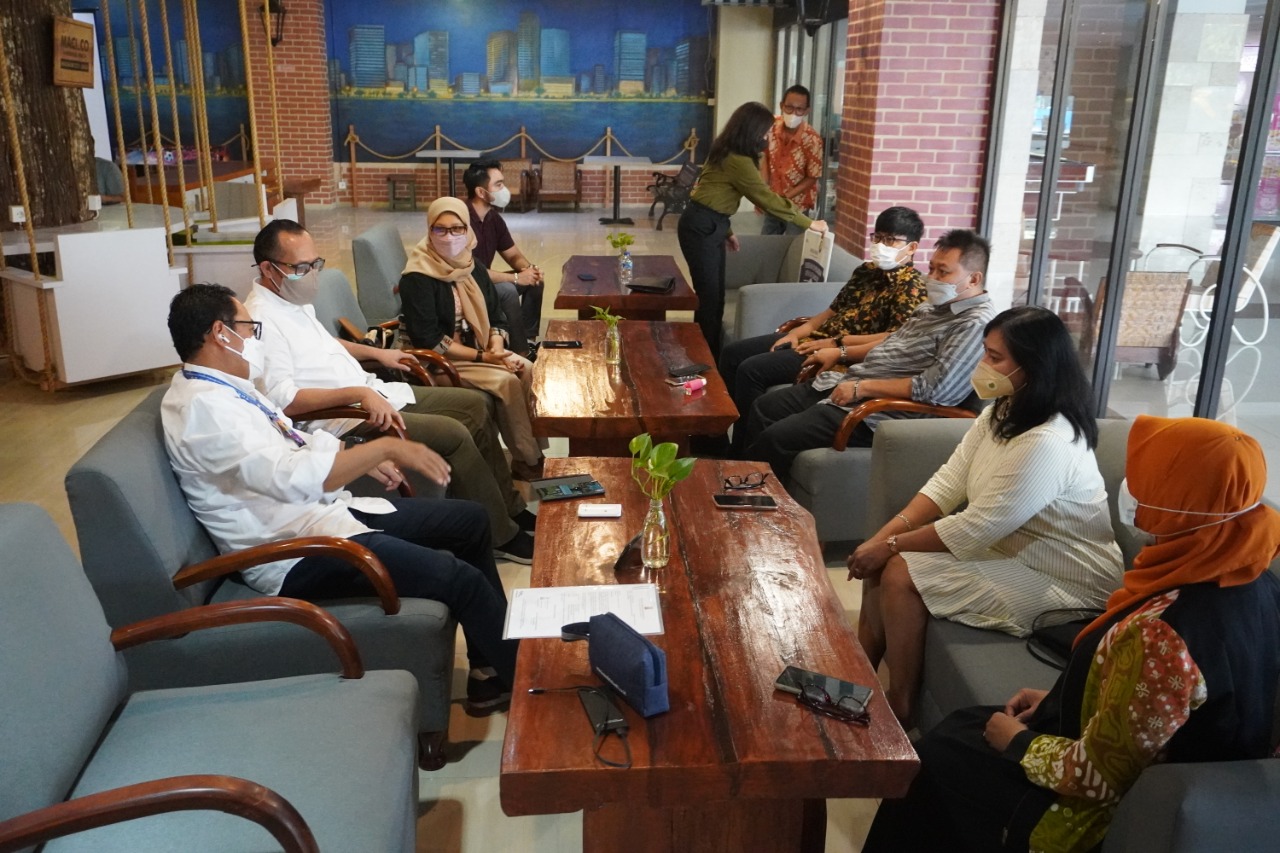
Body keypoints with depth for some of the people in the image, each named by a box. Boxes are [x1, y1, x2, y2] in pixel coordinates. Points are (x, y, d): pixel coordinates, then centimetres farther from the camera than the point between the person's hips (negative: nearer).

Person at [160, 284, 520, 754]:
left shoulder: (223, 386, 10)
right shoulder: (202, 407, -21)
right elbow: (291, 477, -34)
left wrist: (361, 459, 7)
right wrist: (383, 447, -29)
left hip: (324, 511, 11)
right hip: (298, 554, -11)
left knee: (470, 518, 11)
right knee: (462, 579, -21)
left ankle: (491, 667, 17)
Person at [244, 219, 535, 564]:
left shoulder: (294, 297, 12)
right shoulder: (262, 320, -19)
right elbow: (282, 400, -28)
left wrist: (375, 352, 24)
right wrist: (358, 393, -32)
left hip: (372, 393, 11)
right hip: (345, 418, -11)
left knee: (477, 404, 7)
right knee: (453, 434, -23)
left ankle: (510, 508, 18)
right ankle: (501, 536, -5)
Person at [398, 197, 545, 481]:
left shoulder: (474, 268, 5)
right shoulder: (418, 278, -18)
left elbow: (496, 317, 8)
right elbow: (429, 340, -21)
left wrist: (496, 348, -13)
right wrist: (482, 357, -22)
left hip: (479, 349, 7)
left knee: (526, 369, -15)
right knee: (506, 381, -23)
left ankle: (538, 445, -6)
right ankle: (527, 459, -9)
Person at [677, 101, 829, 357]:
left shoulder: (726, 151, 11)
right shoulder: (738, 161, -20)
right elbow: (767, 199, -18)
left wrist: (726, 230, 23)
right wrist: (809, 223, -11)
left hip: (710, 225, 10)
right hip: (701, 228, -10)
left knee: (714, 297, 12)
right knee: (709, 298, -5)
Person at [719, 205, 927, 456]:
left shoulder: (912, 285, -10)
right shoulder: (866, 271, 16)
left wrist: (835, 343, -20)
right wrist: (798, 332, 2)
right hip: (819, 339, 10)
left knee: (751, 370, -22)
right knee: (732, 354, 4)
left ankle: (744, 455, -7)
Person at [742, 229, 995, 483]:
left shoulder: (974, 325, -17)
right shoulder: (936, 307, 13)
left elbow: (932, 389, -26)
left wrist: (863, 387, -20)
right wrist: (842, 353, 17)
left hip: (875, 411, -10)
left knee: (775, 439, -17)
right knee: (764, 408, 9)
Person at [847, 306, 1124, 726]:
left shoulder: (1047, 443, -30)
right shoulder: (1002, 412, 0)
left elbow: (974, 530, -28)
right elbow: (948, 481, -2)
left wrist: (892, 545, -18)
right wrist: (886, 534, -14)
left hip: (1062, 584, -9)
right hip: (1005, 548, 10)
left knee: (901, 575, -19)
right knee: (879, 560, -1)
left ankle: (899, 707, -1)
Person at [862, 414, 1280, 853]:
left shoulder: (1161, 635, -38)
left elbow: (1096, 778, -27)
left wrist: (1018, 743, -9)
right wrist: (1058, 697, 10)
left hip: (1114, 814, -8)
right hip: (1166, 787, 8)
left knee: (933, 762, 12)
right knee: (965, 724, 23)